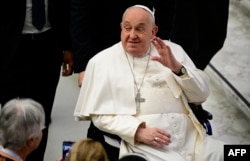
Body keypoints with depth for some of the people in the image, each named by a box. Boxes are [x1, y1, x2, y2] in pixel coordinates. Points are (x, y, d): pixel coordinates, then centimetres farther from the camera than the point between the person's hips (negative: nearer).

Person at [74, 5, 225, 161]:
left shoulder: (172, 50, 17)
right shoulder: (101, 61, 9)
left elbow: (202, 95, 12)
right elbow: (100, 114, 1)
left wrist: (177, 68, -5)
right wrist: (139, 132, -14)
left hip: (188, 135, 4)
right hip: (140, 142, -3)